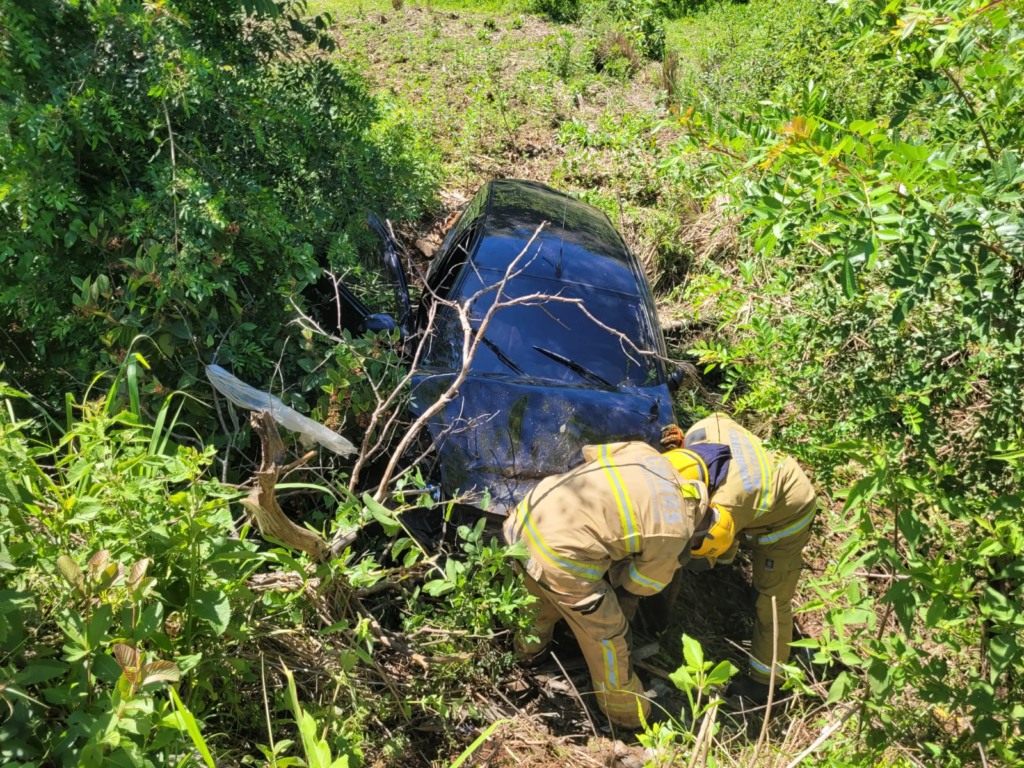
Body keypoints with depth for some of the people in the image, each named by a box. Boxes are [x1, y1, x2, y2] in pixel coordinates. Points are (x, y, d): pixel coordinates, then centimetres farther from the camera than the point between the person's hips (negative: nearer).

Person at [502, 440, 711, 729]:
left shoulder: (645, 453, 6)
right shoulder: (673, 532, -8)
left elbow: (590, 452, 18)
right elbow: (643, 584, 8)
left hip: (527, 514, 7)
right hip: (560, 555, -7)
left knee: (544, 597, 37)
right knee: (606, 636, 16)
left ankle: (529, 644, 64)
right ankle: (629, 714, 37)